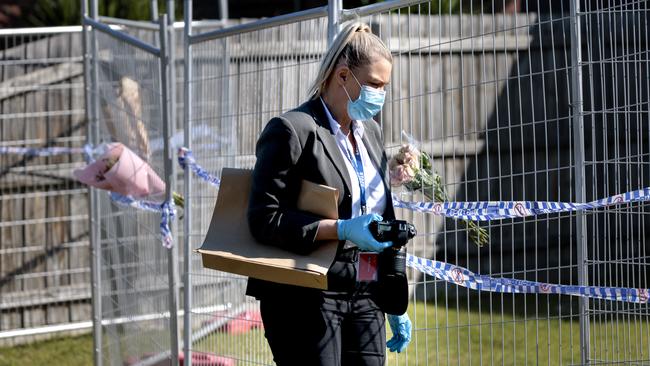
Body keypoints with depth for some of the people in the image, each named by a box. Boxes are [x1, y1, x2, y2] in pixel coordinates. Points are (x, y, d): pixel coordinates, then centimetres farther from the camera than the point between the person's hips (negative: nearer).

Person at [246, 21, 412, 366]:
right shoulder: (291, 130, -9)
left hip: (365, 298, 7)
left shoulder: (371, 133, 17)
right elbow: (265, 219, -15)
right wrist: (341, 229, -23)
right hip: (307, 297, -7)